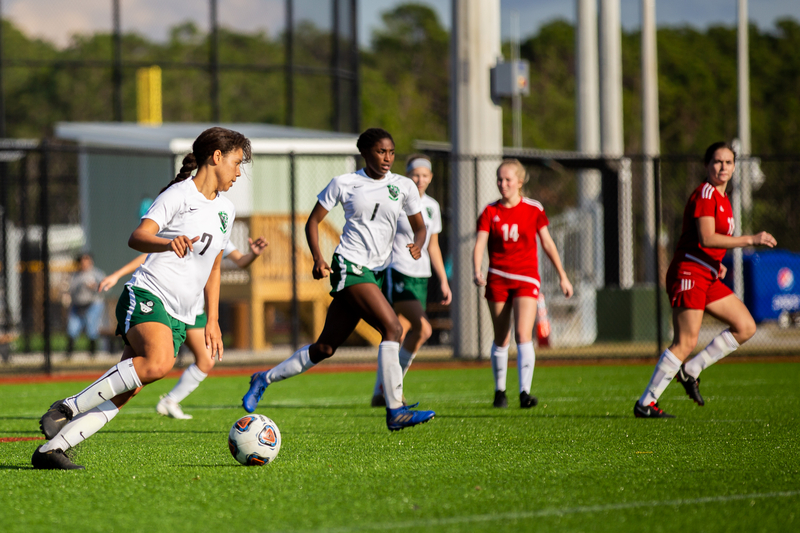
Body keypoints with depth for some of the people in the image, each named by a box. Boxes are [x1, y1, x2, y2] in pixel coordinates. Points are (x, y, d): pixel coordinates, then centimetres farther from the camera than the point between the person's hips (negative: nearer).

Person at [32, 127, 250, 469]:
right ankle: (68, 408, -22)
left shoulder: (225, 210, 20)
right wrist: (169, 242, -38)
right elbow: (137, 238, -18)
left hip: (178, 318, 7)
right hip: (148, 295, -7)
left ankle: (50, 449, -7)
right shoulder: (179, 195, -5)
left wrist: (212, 321, 26)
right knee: (158, 364, -34)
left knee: (124, 393, -7)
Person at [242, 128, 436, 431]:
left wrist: (417, 245, -7)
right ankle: (395, 411, -22)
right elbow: (313, 222, 6)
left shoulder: (403, 187, 8)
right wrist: (318, 258, -9)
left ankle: (265, 379, 25)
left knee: (326, 347, 7)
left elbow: (420, 226, 17)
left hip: (377, 272, 5)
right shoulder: (344, 184, 0)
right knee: (392, 327, -22)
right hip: (349, 266, -5)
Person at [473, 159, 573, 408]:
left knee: (523, 334, -16)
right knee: (501, 339, 8)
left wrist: (562, 276, 10)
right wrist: (477, 271, -24)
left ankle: (525, 392, -19)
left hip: (526, 279, -1)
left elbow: (547, 242, 9)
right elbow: (480, 244, -6)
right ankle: (500, 391, 23)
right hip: (498, 279, 1)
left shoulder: (533, 209, 2)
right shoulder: (490, 212, 2)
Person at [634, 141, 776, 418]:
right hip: (688, 272, -9)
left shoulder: (722, 197, 17)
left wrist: (716, 263, 12)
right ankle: (645, 403, -7)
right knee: (686, 342, -13)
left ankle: (691, 370, 9)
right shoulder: (705, 194, -12)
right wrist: (751, 239, -23)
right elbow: (706, 238, -24)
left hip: (708, 277, 9)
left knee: (746, 327, 4)